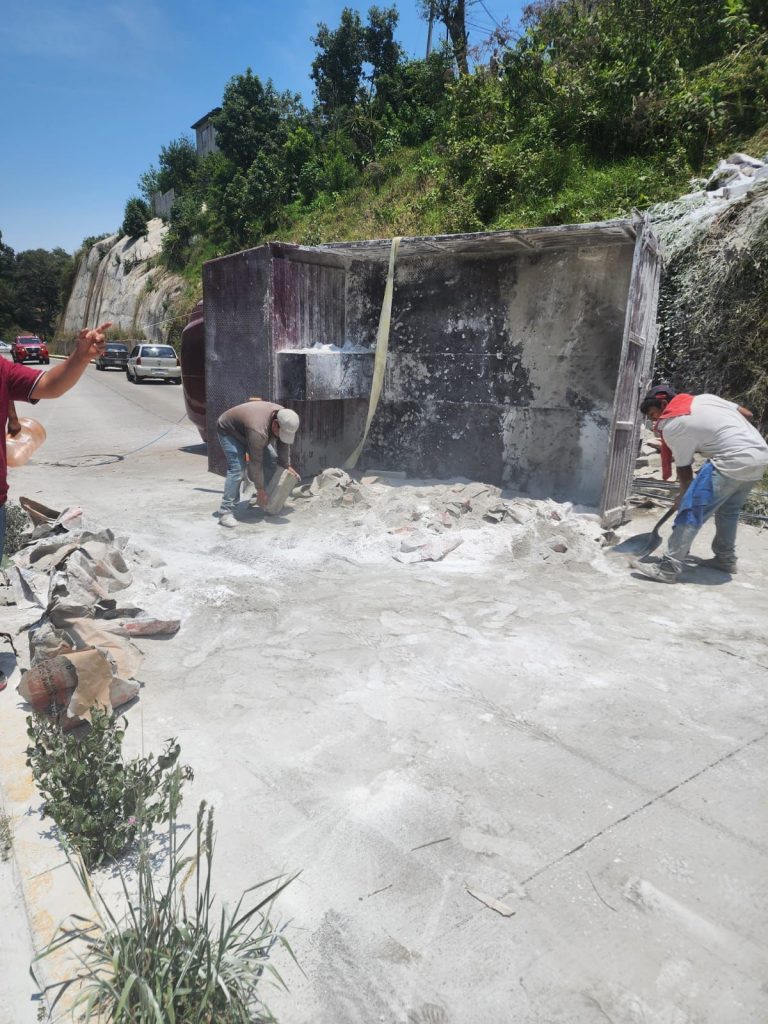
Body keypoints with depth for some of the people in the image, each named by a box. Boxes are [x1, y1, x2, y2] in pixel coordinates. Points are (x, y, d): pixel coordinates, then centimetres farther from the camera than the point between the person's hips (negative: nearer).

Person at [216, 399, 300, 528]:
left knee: (272, 462, 0)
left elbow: (283, 444, -5)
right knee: (237, 469, -24)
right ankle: (225, 512, -22)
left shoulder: (284, 417, -22)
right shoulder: (258, 431, -43)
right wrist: (260, 490, -27)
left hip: (246, 430, 8)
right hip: (229, 431, -8)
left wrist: (287, 465, -6)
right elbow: (255, 462, -35)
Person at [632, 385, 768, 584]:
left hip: (733, 461, -8)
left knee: (692, 510, -7)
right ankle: (725, 559, 33)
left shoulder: (670, 426, -3)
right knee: (729, 510, 24)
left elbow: (684, 468, 2)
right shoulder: (705, 398, 17)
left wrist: (683, 495, 17)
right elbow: (747, 414, 20)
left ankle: (669, 568, -9)